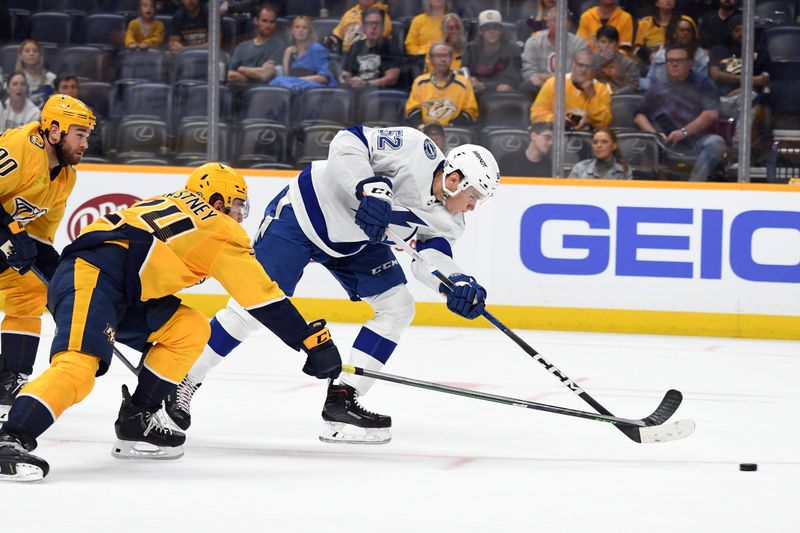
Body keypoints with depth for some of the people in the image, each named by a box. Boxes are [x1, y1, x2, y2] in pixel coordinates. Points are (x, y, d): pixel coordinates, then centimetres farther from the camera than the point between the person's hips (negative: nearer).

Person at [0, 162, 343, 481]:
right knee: (79, 366, -28)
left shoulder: (169, 205, 29)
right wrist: (314, 341, 9)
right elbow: (263, 298, 6)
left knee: (189, 330, 16)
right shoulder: (221, 229, 7)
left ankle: (136, 422, 14)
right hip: (90, 278, -9)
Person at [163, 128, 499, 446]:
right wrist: (368, 187, -42)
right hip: (302, 213, -8)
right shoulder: (415, 149, -25)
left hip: (355, 243, 8)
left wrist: (457, 284, -36)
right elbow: (348, 143, -28)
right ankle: (182, 383, 4)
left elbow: (432, 255, -16)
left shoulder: (446, 221, -5)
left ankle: (342, 400, -2)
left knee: (397, 307, -4)